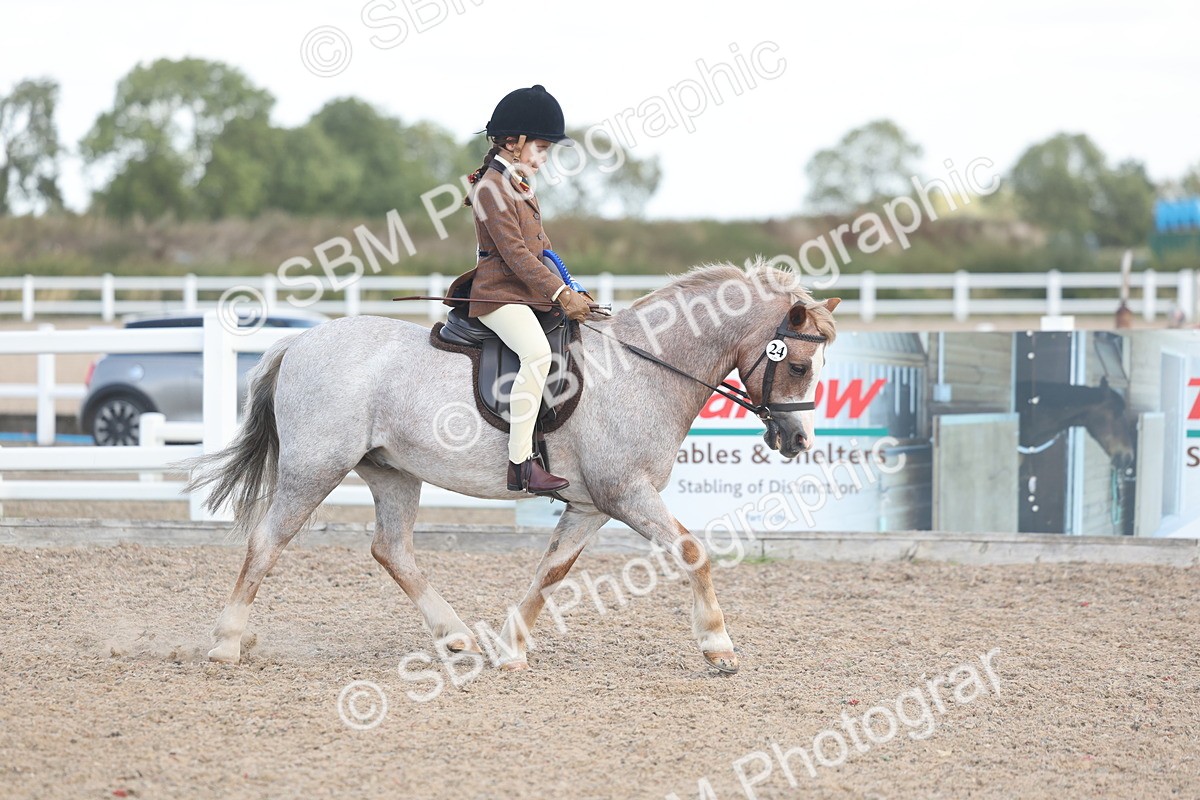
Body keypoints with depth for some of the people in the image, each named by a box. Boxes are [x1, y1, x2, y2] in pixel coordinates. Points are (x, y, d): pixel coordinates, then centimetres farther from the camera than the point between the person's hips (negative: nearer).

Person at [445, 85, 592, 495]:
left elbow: (540, 243, 23)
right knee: (537, 353, -33)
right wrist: (562, 294, -21)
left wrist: (568, 291, 12)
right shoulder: (492, 188, -13)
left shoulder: (519, 185, 18)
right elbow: (516, 253, -19)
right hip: (499, 294, -11)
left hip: (528, 292, 11)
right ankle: (520, 463, -36)